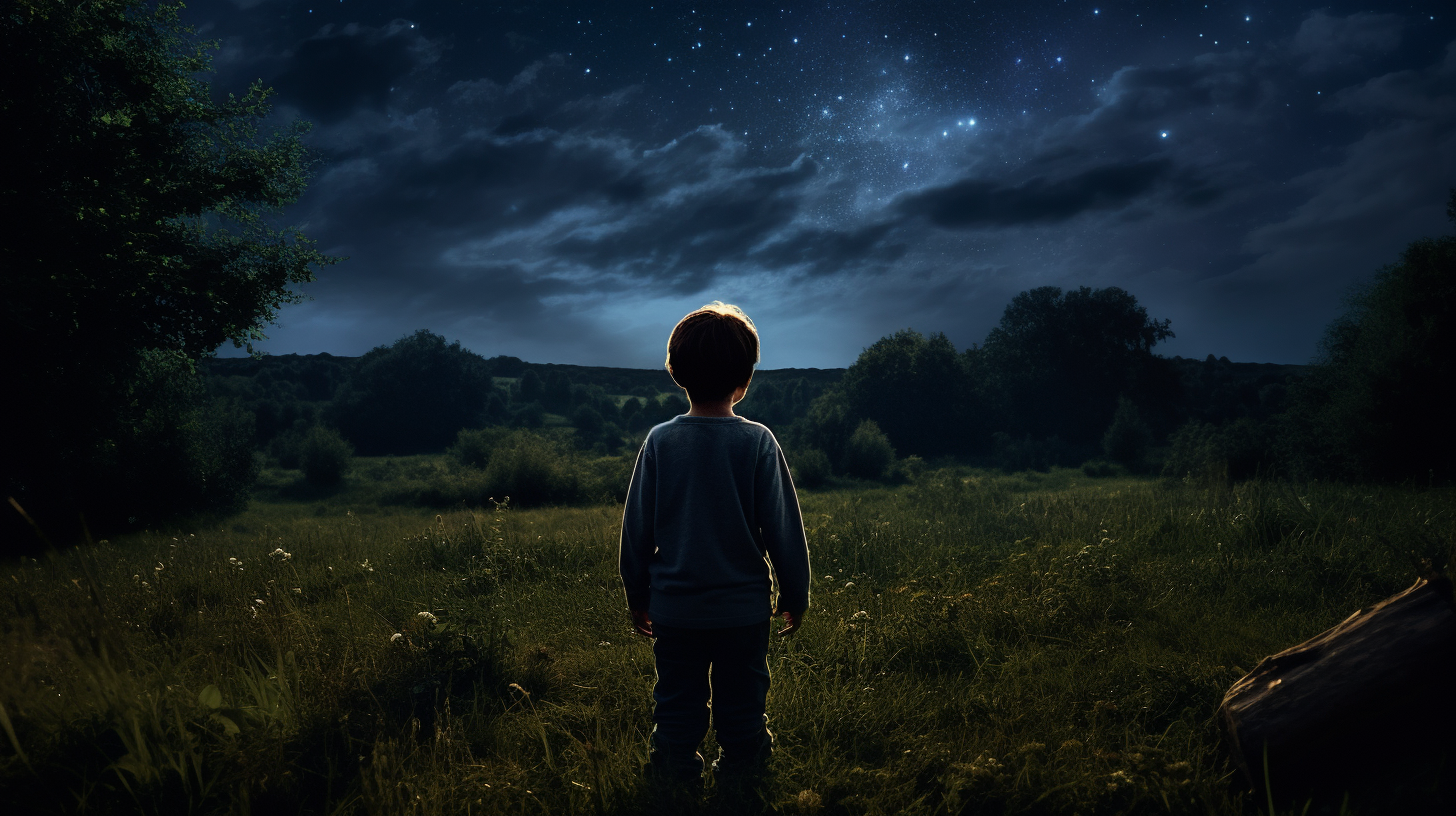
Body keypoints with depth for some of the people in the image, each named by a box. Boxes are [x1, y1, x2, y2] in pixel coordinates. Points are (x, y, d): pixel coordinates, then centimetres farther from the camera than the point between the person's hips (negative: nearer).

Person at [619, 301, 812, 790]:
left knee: (676, 716, 14)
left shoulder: (659, 442, -6)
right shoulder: (758, 443, -12)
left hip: (673, 608, 2)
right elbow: (783, 527, -6)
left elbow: (637, 528, 1)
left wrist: (637, 594, 14)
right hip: (744, 608, -1)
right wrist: (795, 594, 7)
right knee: (741, 715, 13)